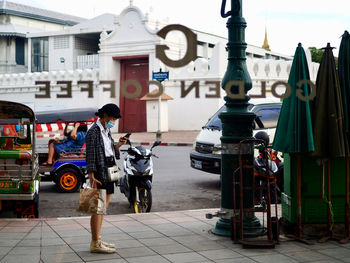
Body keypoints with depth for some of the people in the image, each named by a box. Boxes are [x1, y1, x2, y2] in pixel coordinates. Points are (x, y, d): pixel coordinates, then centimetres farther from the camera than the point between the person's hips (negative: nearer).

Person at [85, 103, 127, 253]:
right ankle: (95, 244, -4)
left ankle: (97, 240, 20)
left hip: (109, 171, 9)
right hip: (99, 171, -9)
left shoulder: (106, 131, 16)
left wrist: (118, 145, 0)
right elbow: (90, 155, -15)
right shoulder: (94, 131, -11)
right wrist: (92, 177, -20)